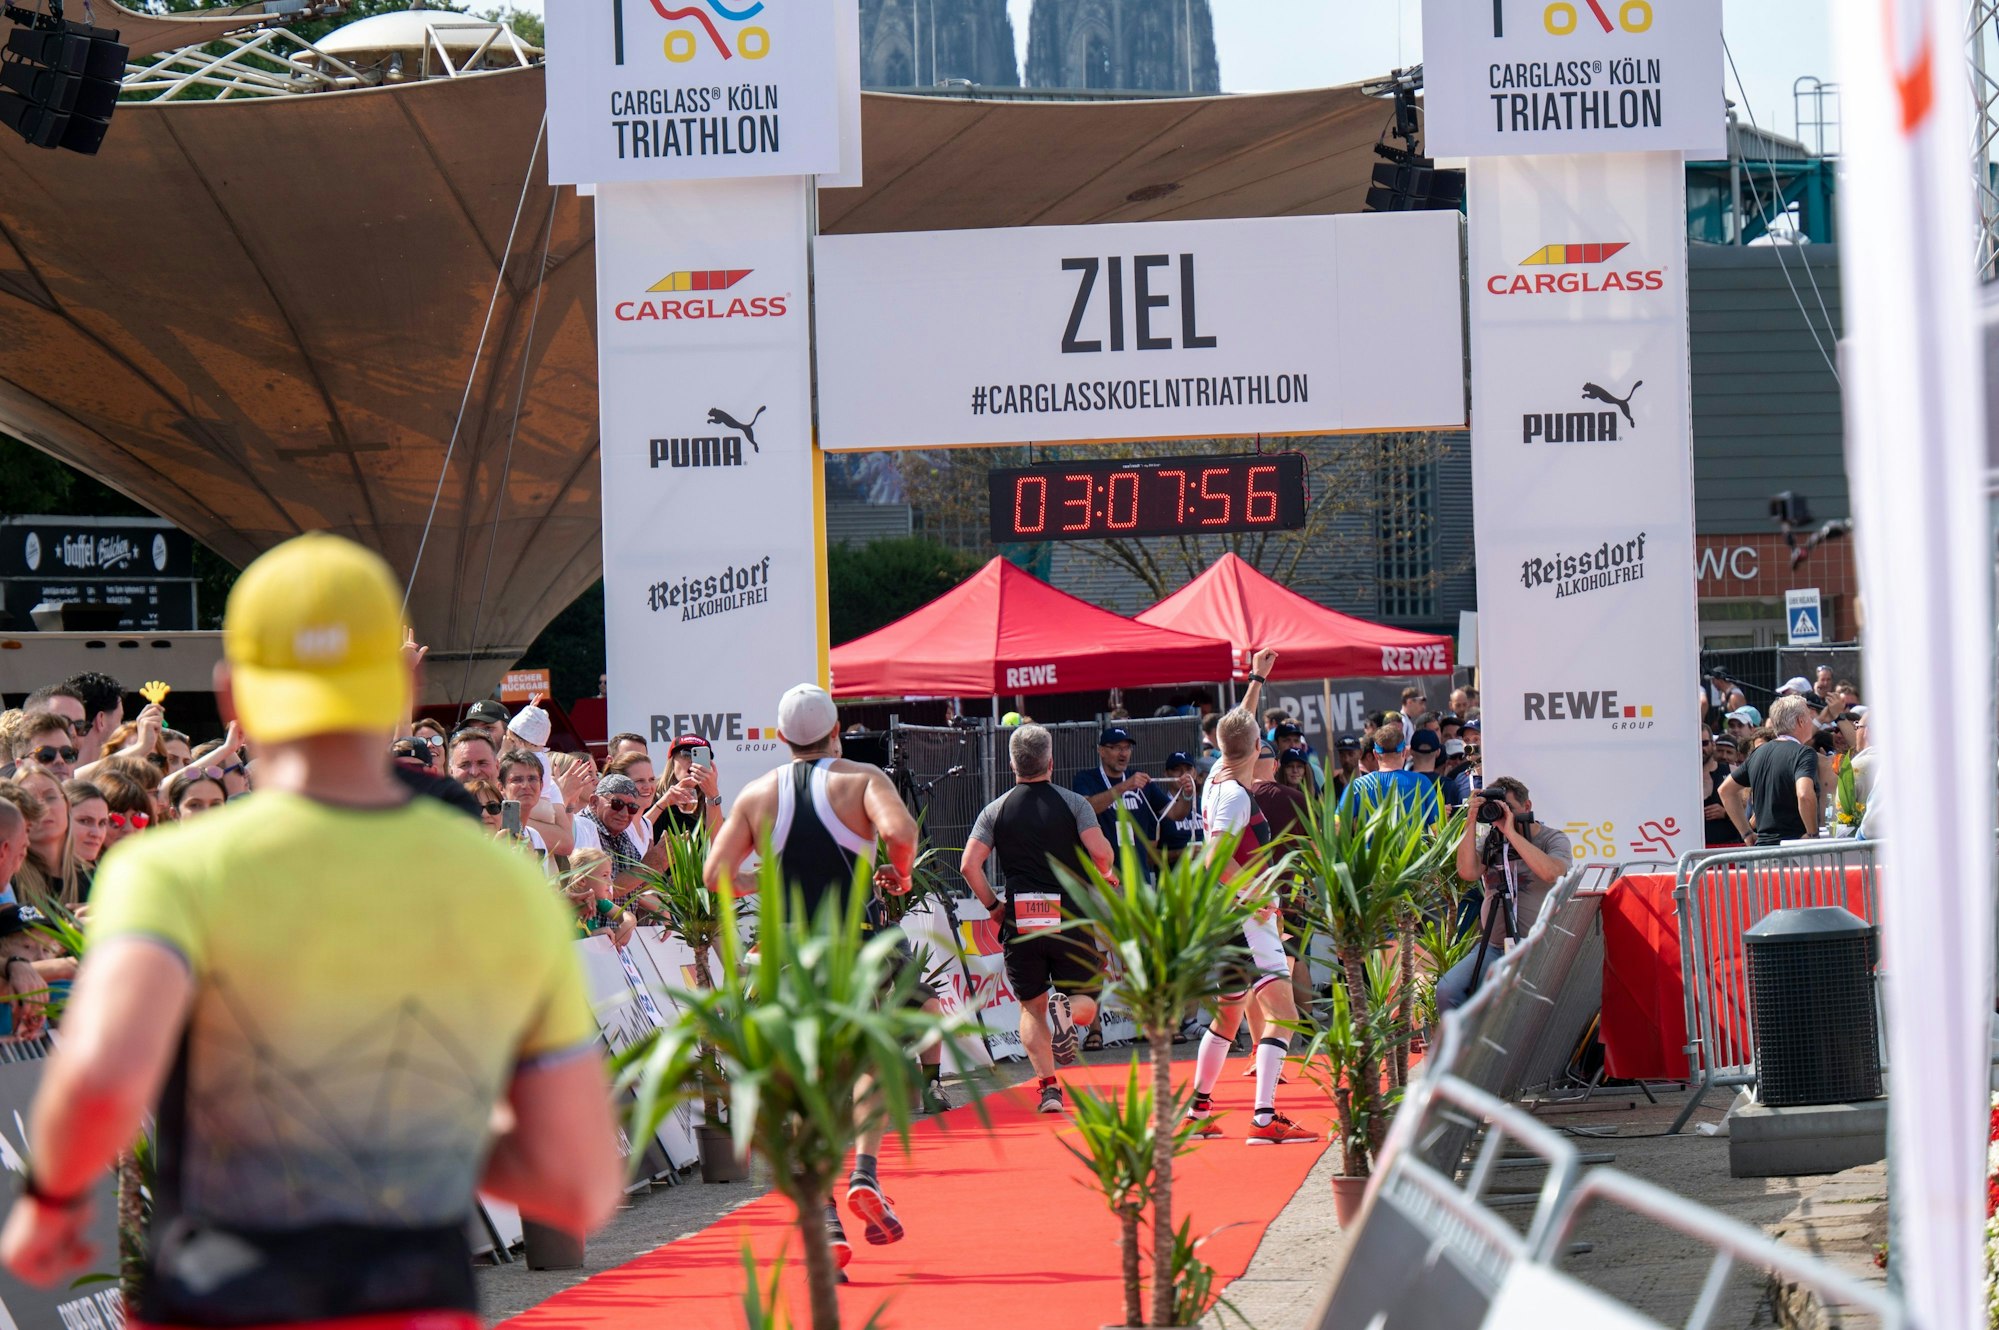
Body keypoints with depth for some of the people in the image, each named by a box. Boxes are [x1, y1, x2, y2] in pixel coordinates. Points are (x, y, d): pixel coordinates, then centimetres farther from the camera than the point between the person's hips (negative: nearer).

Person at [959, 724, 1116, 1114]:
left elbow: (969, 865, -5)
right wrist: (1105, 877, 9)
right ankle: (1065, 1008, -26)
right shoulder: (1073, 803, -1)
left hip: (1020, 923, 1)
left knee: (1032, 1008, 11)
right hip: (1070, 920, -1)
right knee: (1085, 1003, 10)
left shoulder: (995, 810, 4)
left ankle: (1048, 1085, -4)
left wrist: (992, 906, 8)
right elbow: (1100, 852, -13)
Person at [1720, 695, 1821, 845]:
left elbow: (1726, 790, 24)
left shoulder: (1758, 753, 15)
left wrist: (1747, 833, 22)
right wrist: (1812, 833, -13)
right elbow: (1804, 795, -26)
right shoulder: (1804, 753, -8)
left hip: (1763, 843, 7)